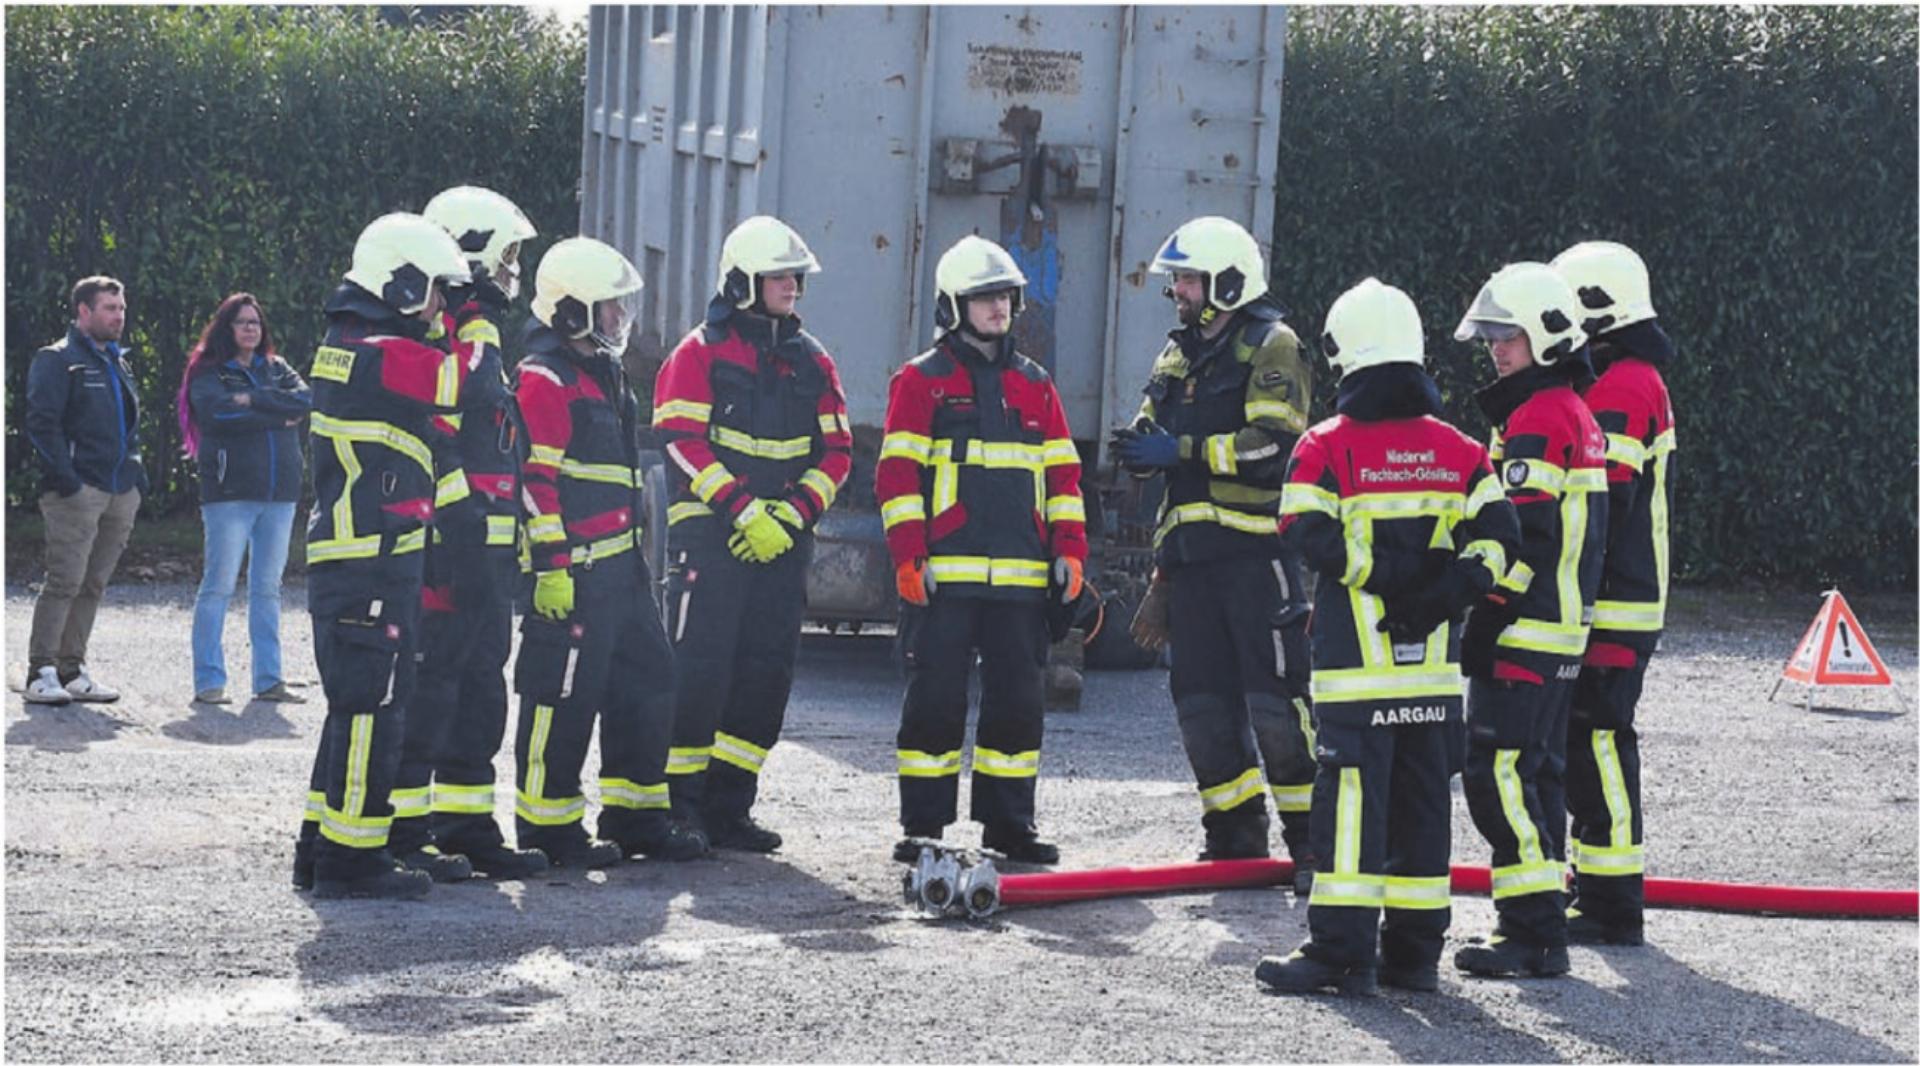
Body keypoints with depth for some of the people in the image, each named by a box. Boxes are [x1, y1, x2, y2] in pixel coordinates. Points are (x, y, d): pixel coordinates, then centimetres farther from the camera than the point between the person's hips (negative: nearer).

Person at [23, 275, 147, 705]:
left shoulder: (118, 363, 21)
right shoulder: (58, 360, -3)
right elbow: (42, 423, -11)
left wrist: (136, 474, 15)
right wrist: (65, 479, -18)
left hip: (121, 492, 8)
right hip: (78, 492, -8)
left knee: (92, 585, 8)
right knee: (65, 582, -11)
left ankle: (71, 670, 14)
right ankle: (41, 673, -8)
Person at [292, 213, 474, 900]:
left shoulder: (342, 347, 14)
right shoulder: (387, 355, -15)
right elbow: (468, 386, -6)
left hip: (341, 559, 10)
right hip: (373, 566, -10)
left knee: (356, 706, 17)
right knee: (373, 707, -5)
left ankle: (323, 847, 22)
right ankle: (350, 861, -2)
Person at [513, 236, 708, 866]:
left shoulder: (603, 375, 20)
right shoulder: (544, 380, -12)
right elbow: (535, 480, -18)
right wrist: (552, 565, -21)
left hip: (617, 566, 10)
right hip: (570, 572, -10)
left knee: (646, 683, 12)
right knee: (564, 695, -4)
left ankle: (636, 816, 21)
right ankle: (548, 826, 5)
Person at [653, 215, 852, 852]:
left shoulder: (811, 362, 14)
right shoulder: (700, 353, -2)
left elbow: (836, 452, 11)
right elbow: (684, 442, -11)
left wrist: (790, 515, -5)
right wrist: (744, 510, -18)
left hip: (782, 541, 5)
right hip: (709, 536, -5)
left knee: (766, 672, 5)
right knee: (699, 670, -8)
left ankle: (728, 807, 12)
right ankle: (677, 805, -1)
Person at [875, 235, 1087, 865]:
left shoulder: (1035, 386, 16)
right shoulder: (921, 381, 2)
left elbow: (1063, 475, 18)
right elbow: (897, 474, -3)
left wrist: (1070, 550, 8)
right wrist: (908, 555, -11)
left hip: (1021, 576, 4)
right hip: (942, 575, -4)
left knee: (1018, 700, 6)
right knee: (936, 699, -2)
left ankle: (1008, 823, 15)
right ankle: (923, 824, 5)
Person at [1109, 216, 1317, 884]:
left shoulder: (1270, 349, -5)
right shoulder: (1179, 356, 20)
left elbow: (1277, 447, -17)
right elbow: (1153, 434, 25)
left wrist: (1184, 449, -19)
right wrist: (1141, 446, 0)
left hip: (1255, 552, -8)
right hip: (1191, 554, 8)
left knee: (1274, 702, -10)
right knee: (1203, 701, 7)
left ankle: (1312, 840, -3)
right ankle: (1236, 836, 17)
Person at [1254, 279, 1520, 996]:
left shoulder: (1326, 448, -5)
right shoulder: (1460, 451, 8)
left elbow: (1311, 539, -14)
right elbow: (1497, 534, 0)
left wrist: (1384, 573, -10)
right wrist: (1454, 586, -6)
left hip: (1355, 666, -4)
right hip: (1434, 665, 4)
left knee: (1351, 800, -3)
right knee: (1422, 802, 10)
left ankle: (1342, 951, -5)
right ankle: (1415, 950, 14)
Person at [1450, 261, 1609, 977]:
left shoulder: (1535, 419, -14)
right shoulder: (1578, 416, 18)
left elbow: (1522, 537, -20)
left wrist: (1483, 626, -17)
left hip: (1525, 626, -11)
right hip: (1564, 628, 11)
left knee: (1499, 771, -11)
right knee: (1536, 769, 14)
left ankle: (1534, 935, -13)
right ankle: (1540, 924, 19)